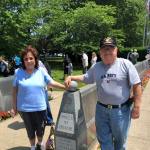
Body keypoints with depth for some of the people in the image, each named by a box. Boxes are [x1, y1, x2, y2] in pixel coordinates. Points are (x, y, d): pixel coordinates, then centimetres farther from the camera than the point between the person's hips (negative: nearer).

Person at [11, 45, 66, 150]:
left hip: (40, 107, 1)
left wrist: (66, 87, -11)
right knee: (30, 130, 18)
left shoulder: (41, 71, -6)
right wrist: (14, 107, 1)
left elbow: (52, 83, -2)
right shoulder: (18, 72, -8)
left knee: (40, 129, 18)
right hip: (25, 108, -1)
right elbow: (15, 90, -1)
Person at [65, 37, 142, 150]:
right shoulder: (96, 67, 3)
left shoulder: (125, 64, -10)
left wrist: (137, 106, -12)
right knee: (104, 139, 17)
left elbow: (136, 86, -10)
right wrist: (71, 77, 2)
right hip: (101, 109, 4)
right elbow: (85, 78, 16)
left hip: (121, 110, -3)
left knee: (120, 138, 19)